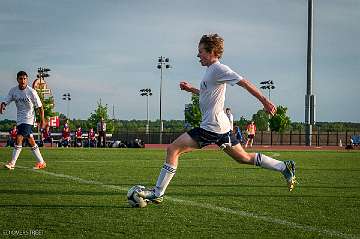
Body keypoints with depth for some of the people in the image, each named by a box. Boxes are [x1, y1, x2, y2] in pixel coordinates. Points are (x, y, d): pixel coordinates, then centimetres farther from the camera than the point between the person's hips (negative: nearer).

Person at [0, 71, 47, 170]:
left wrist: (42, 120, -6)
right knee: (31, 141, 10)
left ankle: (12, 163, -14)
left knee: (19, 137, -18)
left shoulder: (31, 92, -14)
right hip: (19, 119, 5)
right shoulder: (13, 90, -2)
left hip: (28, 118, -5)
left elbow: (40, 107, -6)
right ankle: (41, 162, 19)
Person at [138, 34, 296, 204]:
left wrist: (264, 101, -21)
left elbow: (244, 83, -17)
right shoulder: (211, 70, 18)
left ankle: (158, 193, -9)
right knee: (244, 158, 15)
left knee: (172, 149, -9)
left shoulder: (218, 69, -12)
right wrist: (191, 89, 22)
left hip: (212, 127, -10)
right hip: (221, 126, 10)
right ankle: (284, 167, 14)